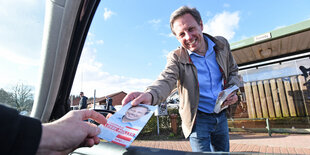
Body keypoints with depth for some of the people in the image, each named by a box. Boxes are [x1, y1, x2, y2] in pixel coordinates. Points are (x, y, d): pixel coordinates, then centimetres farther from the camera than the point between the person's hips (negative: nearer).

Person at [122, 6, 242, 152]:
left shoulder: (222, 44, -4)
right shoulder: (176, 57, -16)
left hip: (221, 116, 5)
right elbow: (166, 80, -33)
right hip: (198, 119, -4)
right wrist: (150, 95, -55)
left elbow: (233, 70, 9)